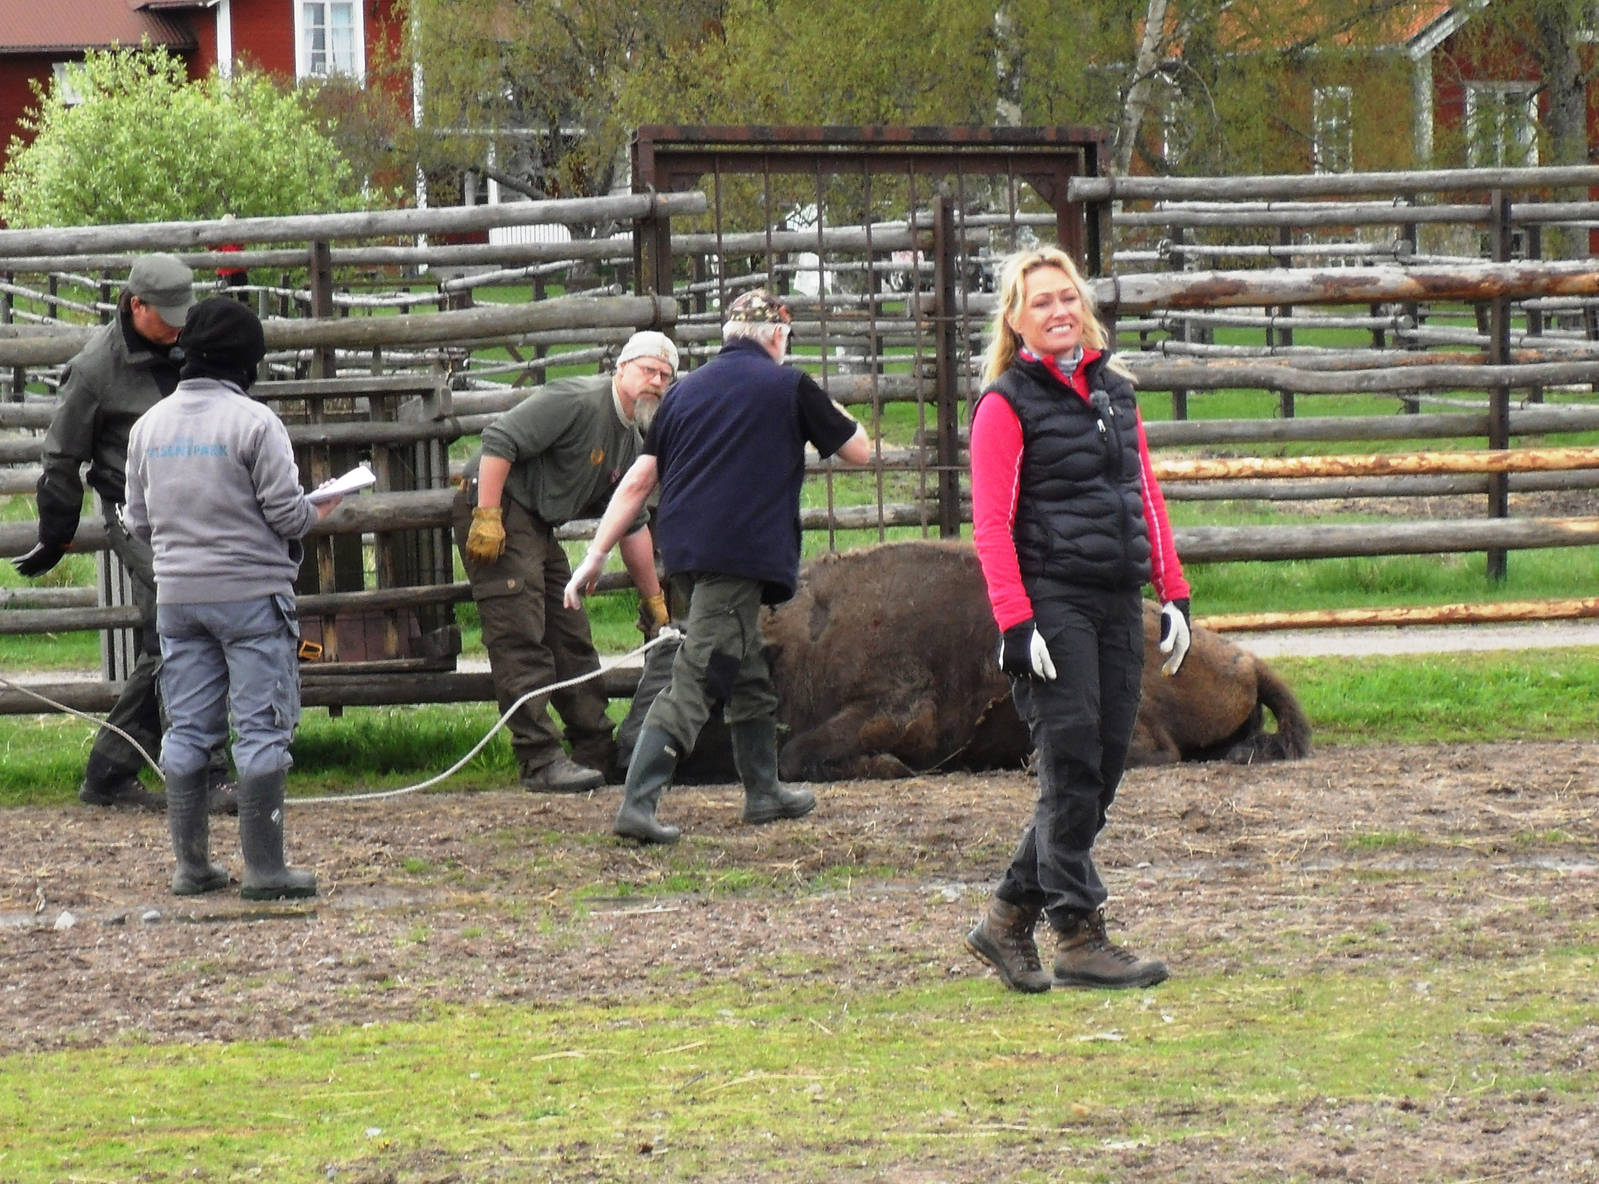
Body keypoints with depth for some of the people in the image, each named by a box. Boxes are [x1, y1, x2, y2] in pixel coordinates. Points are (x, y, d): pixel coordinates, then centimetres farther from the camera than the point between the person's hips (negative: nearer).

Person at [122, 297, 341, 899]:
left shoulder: (150, 425, 6)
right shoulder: (254, 422, -12)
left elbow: (138, 520, 11)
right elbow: (286, 512, -13)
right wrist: (318, 511, 9)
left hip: (176, 595, 5)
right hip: (251, 591, -5)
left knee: (187, 730, 11)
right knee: (262, 730, -1)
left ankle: (191, 865, 14)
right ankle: (264, 868, -3)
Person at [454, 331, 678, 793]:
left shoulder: (630, 442, 15)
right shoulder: (579, 402, -15)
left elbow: (632, 525, 24)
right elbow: (500, 440, -22)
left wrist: (653, 600, 26)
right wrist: (487, 518, -27)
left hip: (538, 528, 10)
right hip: (496, 512, -10)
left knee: (571, 639, 11)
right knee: (521, 642, -13)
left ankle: (599, 751, 19)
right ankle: (540, 761, -17)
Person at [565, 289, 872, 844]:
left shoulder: (685, 390, 15)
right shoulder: (789, 387, 1)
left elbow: (638, 480, 11)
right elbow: (859, 450, 11)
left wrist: (596, 556, 11)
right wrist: (829, 411, 31)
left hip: (684, 556, 7)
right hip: (740, 556, -7)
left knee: (748, 675, 23)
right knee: (694, 681, -11)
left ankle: (763, 792, 32)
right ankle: (637, 804, -20)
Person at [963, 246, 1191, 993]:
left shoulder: (1114, 392, 16)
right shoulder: (1006, 404, -4)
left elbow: (1146, 496, 19)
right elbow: (991, 524, -9)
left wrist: (1173, 593, 12)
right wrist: (1016, 623, -17)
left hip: (1117, 604, 7)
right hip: (1052, 602, -7)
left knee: (1104, 768, 6)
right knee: (1072, 769, -8)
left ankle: (1007, 921, 16)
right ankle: (1079, 938, -4)